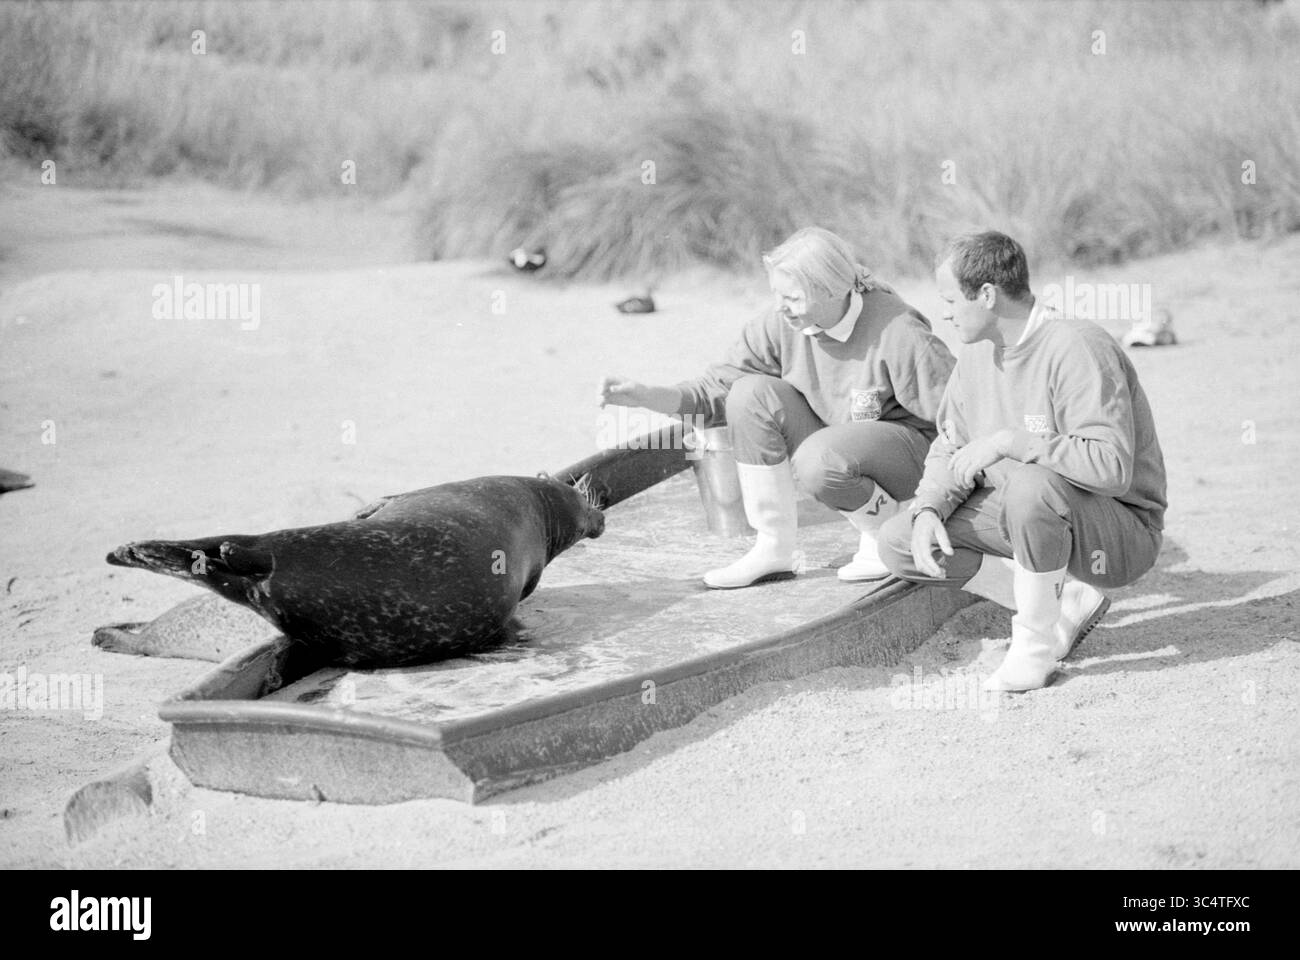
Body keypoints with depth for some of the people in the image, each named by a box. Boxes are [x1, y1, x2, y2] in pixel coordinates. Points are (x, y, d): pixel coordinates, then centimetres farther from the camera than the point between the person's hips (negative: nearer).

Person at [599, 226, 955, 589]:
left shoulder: (899, 335, -27)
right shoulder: (778, 325, -13)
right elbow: (717, 389, -9)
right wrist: (646, 396, -24)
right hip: (830, 441, 6)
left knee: (818, 461, -36)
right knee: (753, 393, -19)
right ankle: (774, 549, -12)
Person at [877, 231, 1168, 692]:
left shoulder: (1077, 348, -23)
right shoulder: (980, 352, 4)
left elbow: (1111, 466, -33)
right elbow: (950, 447, 10)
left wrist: (1010, 442, -30)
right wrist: (927, 510, -10)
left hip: (1123, 532, -9)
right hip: (1027, 516, 9)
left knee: (1032, 486, -41)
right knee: (897, 543, -2)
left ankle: (1036, 643, -17)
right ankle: (1067, 601, -1)